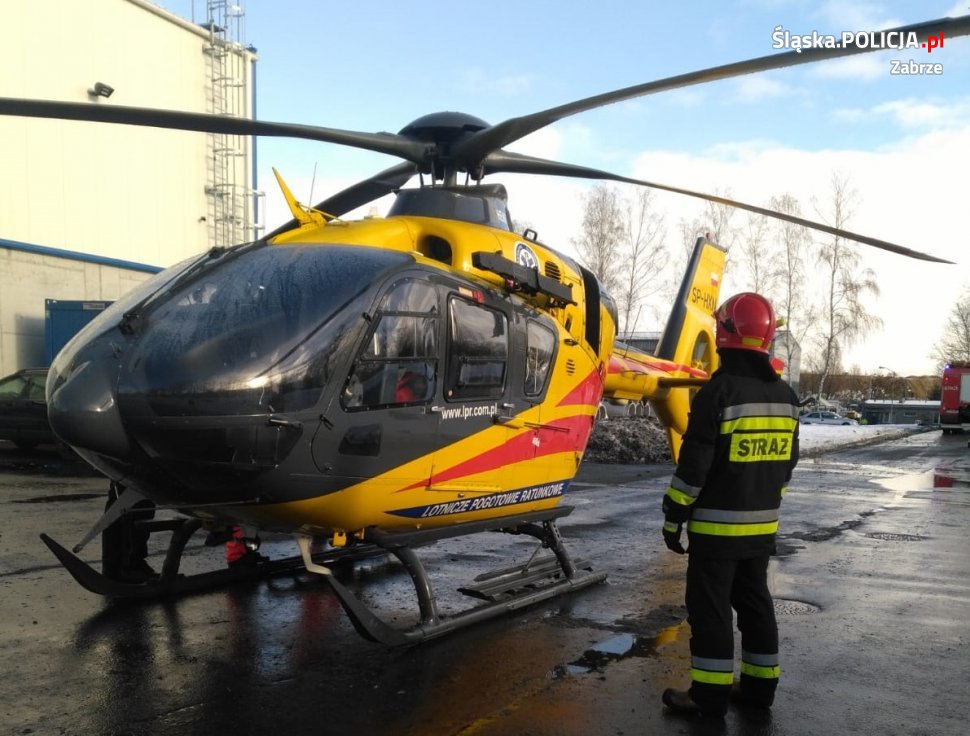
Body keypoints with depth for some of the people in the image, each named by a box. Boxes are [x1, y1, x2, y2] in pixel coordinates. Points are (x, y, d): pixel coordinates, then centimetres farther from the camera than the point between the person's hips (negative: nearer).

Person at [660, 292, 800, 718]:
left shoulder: (718, 391, -18)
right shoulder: (784, 395, 6)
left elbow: (693, 465, -17)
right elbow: (786, 463, 13)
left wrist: (673, 517, -9)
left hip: (717, 525, -7)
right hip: (762, 526, 7)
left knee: (710, 607, 1)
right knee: (755, 602, 16)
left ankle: (710, 694, 7)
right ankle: (759, 685, 25)